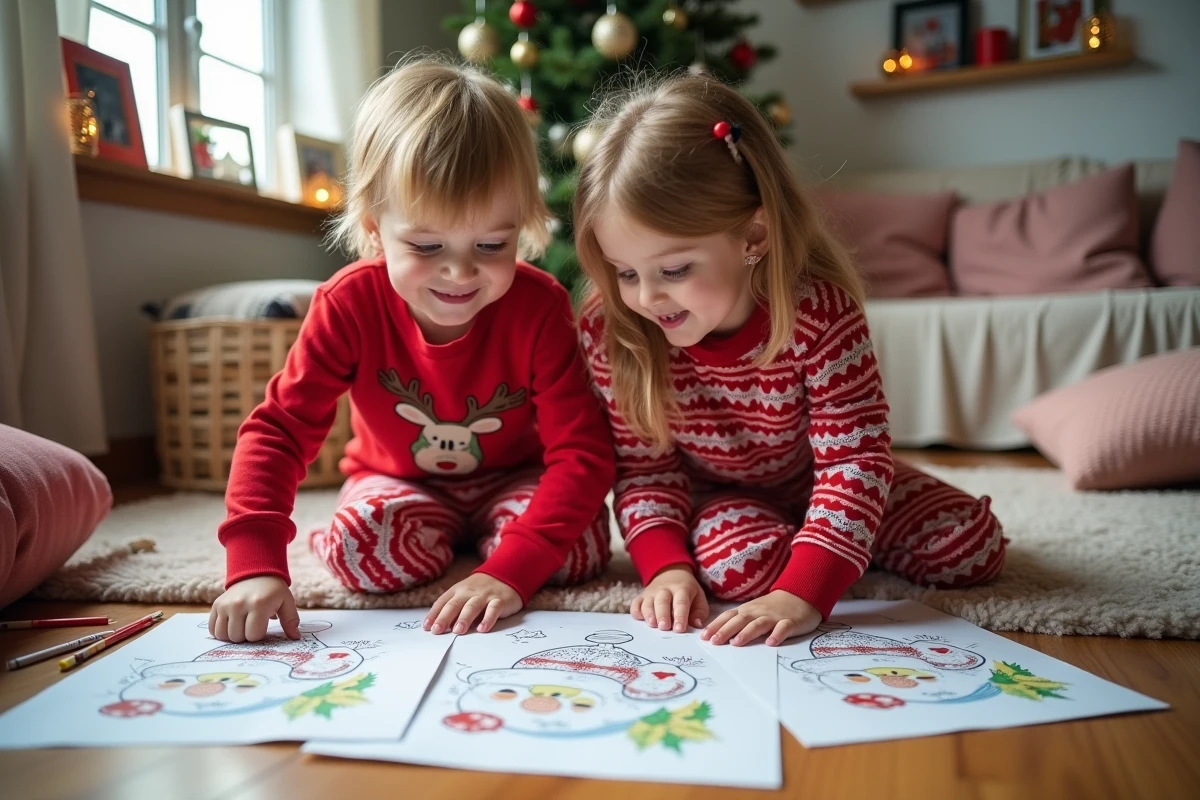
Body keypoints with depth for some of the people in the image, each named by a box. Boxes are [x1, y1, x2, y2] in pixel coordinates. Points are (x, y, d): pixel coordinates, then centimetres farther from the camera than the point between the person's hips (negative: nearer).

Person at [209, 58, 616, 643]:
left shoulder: (540, 308, -25)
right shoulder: (351, 304, -23)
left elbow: (583, 451, -28)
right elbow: (278, 429, -23)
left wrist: (510, 571, -40)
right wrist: (256, 566, -37)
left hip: (511, 480, 1)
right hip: (398, 482, 0)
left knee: (580, 542, -28)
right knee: (365, 548, -32)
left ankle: (482, 545, 2)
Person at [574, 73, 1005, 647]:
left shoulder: (819, 311, -32)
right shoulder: (610, 331, -25)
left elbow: (856, 455, -32)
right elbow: (644, 466, -17)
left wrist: (802, 592, -42)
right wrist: (666, 566, -34)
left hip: (813, 484, 1)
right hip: (714, 498, 0)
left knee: (972, 547, -8)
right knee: (734, 561, -32)